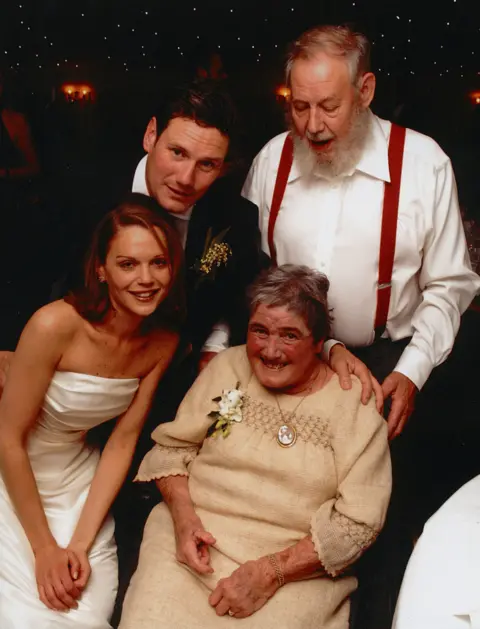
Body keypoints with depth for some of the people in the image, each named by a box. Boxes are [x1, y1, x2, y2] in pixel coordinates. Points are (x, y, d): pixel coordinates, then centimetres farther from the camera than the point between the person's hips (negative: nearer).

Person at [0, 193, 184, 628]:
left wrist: (80, 544, -10)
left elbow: (123, 441, -4)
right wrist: (44, 546, -14)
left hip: (79, 486, 4)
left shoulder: (163, 342, -11)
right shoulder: (57, 325, -27)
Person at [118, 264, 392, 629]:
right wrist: (183, 515, -10)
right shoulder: (227, 367, 4)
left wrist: (272, 571, -15)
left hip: (296, 571, -2)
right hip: (192, 543, 2)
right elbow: (172, 445, 7)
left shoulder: (356, 403, -5)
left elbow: (358, 521, -8)